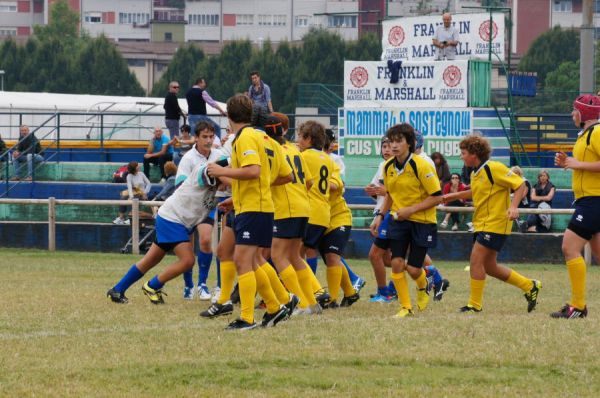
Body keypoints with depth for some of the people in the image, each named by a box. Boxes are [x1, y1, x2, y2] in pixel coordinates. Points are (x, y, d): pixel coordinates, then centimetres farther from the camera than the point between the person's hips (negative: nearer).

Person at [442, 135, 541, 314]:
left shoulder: (494, 168, -15)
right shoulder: (475, 174, 12)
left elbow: (520, 185, -16)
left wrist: (513, 207, -29)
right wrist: (455, 196, 30)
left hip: (495, 223, -10)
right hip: (481, 223, 10)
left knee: (476, 260, -13)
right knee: (489, 267, 11)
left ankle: (475, 304, -6)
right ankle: (530, 286, 22)